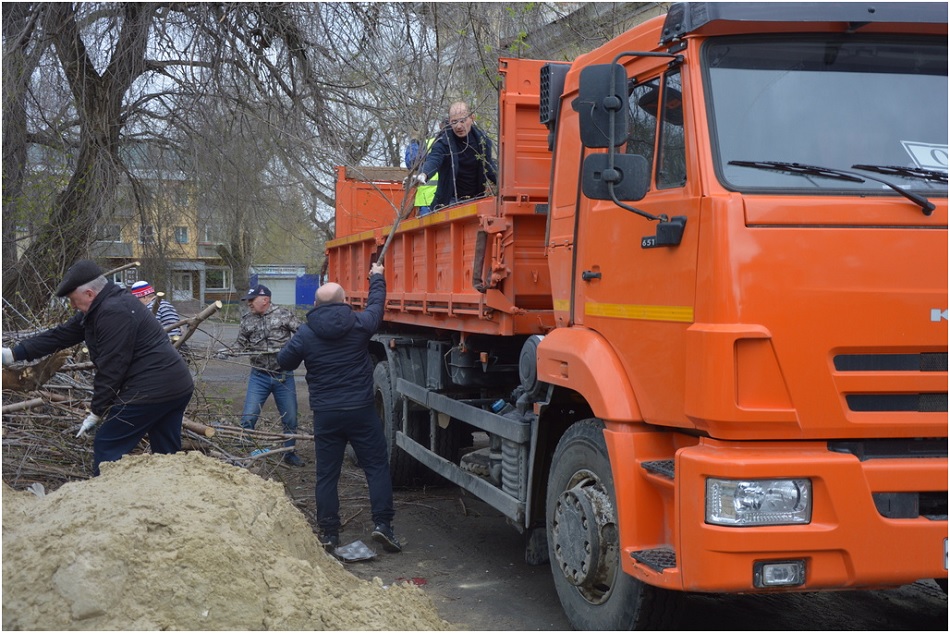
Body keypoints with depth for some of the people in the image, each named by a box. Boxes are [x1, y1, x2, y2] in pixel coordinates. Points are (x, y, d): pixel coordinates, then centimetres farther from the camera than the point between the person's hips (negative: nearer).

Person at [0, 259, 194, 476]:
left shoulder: (114, 313, -17)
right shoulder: (98, 309, 16)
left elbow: (111, 368, -17)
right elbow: (60, 335, 19)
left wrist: (96, 412, -9)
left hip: (151, 391, -11)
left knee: (106, 447, 0)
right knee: (167, 454, 15)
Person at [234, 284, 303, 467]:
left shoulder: (284, 315, -6)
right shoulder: (247, 320, 4)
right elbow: (241, 347, 11)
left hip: (283, 376, -1)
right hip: (259, 376, 2)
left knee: (290, 418, 9)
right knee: (248, 418, -3)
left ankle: (290, 453, 28)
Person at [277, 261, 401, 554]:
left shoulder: (305, 333, -4)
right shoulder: (359, 324, -5)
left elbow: (285, 362, 7)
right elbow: (376, 305, 14)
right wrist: (377, 278, 31)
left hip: (325, 414, 1)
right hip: (361, 410, -1)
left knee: (327, 474, 8)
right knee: (377, 467, 7)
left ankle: (328, 533, 11)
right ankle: (383, 523, -1)